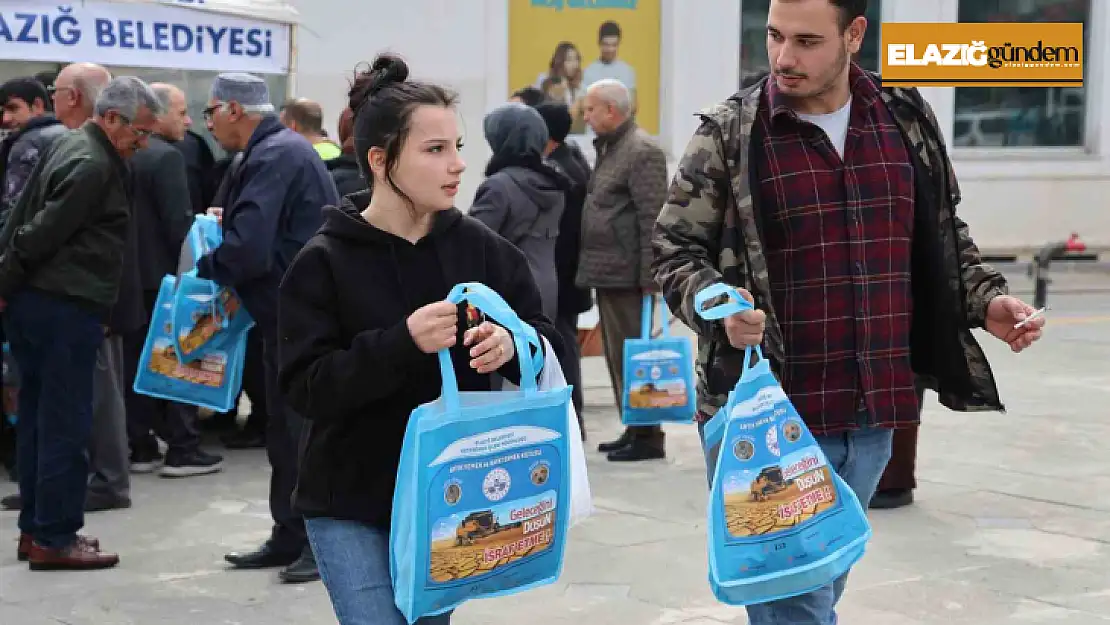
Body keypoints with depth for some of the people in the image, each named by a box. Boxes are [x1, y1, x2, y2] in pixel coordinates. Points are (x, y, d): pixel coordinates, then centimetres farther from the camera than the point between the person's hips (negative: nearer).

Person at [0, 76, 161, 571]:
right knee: (66, 424, -4)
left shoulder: (70, 147, 16)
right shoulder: (93, 166, -16)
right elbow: (43, 231, -19)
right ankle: (55, 538, 1)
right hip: (65, 307, -10)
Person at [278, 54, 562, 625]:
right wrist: (402, 343, -29)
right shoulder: (324, 262, -10)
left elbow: (548, 344, 3)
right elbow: (307, 388, -15)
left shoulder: (479, 247, 0)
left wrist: (512, 344, -21)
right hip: (352, 503, -3)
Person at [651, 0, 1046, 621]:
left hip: (873, 415, 4)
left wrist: (986, 299, 2)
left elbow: (944, 237, 17)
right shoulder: (730, 132, -6)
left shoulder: (908, 119, 5)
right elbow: (675, 251, -2)